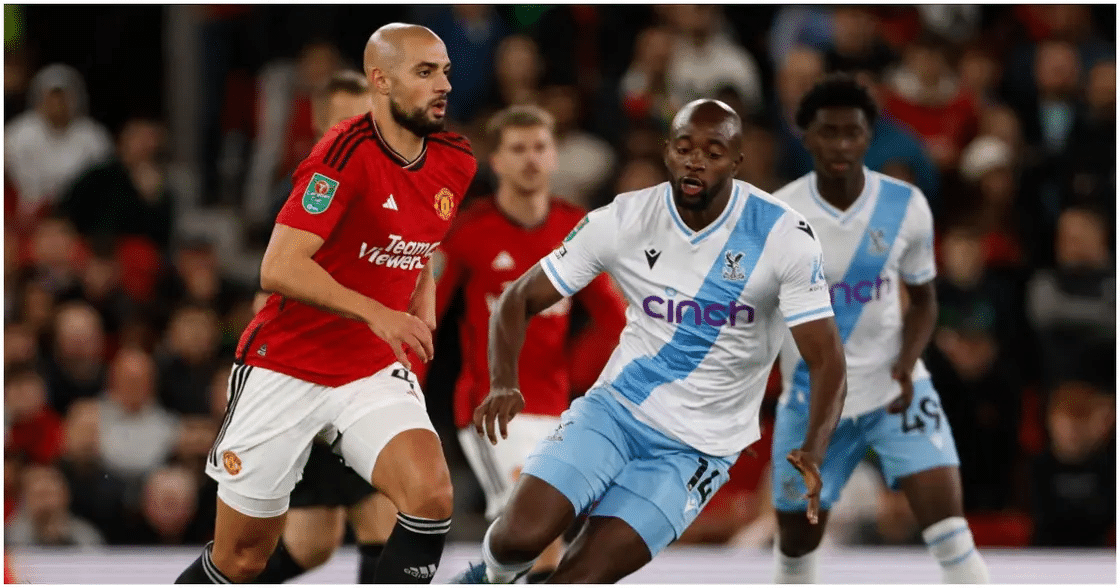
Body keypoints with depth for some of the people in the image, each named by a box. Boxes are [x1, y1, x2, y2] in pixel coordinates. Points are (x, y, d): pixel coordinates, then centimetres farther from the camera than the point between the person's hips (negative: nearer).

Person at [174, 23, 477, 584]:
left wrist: (422, 311, 7)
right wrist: (376, 313, -36)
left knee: (430, 492, -24)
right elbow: (279, 268, -28)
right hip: (285, 369, -5)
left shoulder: (454, 163, 2)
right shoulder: (347, 153, -20)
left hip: (373, 373, 5)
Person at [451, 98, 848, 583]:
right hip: (617, 406, 2)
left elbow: (826, 358, -15)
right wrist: (503, 384, -22)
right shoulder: (622, 221, -9)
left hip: (698, 446, -2)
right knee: (521, 535, -19)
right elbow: (520, 298, -2)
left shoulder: (782, 236, -15)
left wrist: (812, 453, -34)